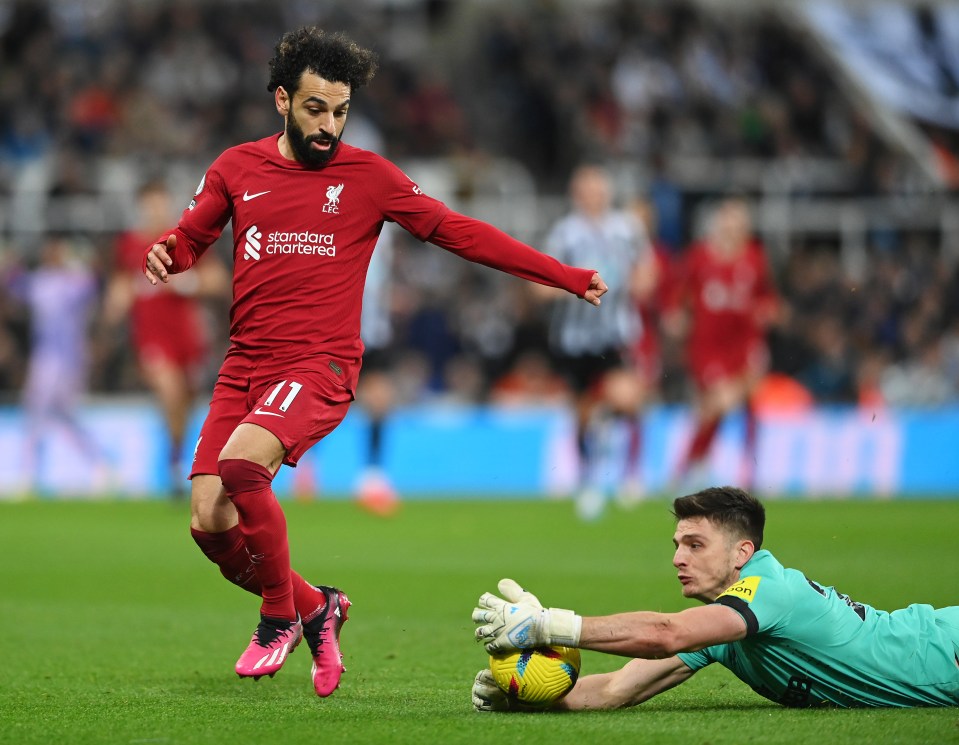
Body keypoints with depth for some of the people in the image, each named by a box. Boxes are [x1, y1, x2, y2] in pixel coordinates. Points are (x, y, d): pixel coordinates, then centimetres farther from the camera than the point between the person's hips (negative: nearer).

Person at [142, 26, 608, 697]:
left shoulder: (367, 175, 3)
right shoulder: (238, 168, 10)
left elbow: (460, 232, 3)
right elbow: (187, 239, 19)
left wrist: (567, 278, 0)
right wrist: (162, 257, -8)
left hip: (321, 364, -4)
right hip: (245, 364, 4)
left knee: (241, 463, -30)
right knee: (210, 524, -6)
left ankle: (282, 615, -8)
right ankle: (315, 606, 21)